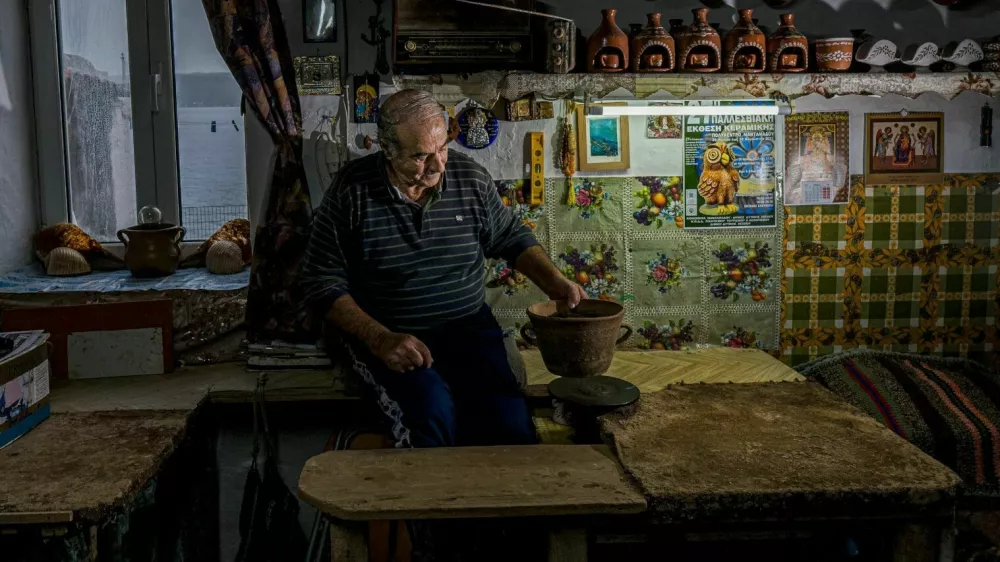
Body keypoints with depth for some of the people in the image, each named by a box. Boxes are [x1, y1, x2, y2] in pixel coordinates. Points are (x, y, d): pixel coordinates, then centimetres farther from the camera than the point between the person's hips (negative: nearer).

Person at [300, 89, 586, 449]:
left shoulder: (472, 179, 1)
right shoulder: (351, 191, -7)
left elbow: (512, 238, 17)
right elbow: (323, 281, -5)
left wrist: (554, 282, 0)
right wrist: (380, 339, -17)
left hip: (468, 326, 2)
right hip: (384, 335, -2)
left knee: (509, 420, -24)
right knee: (432, 410, -31)